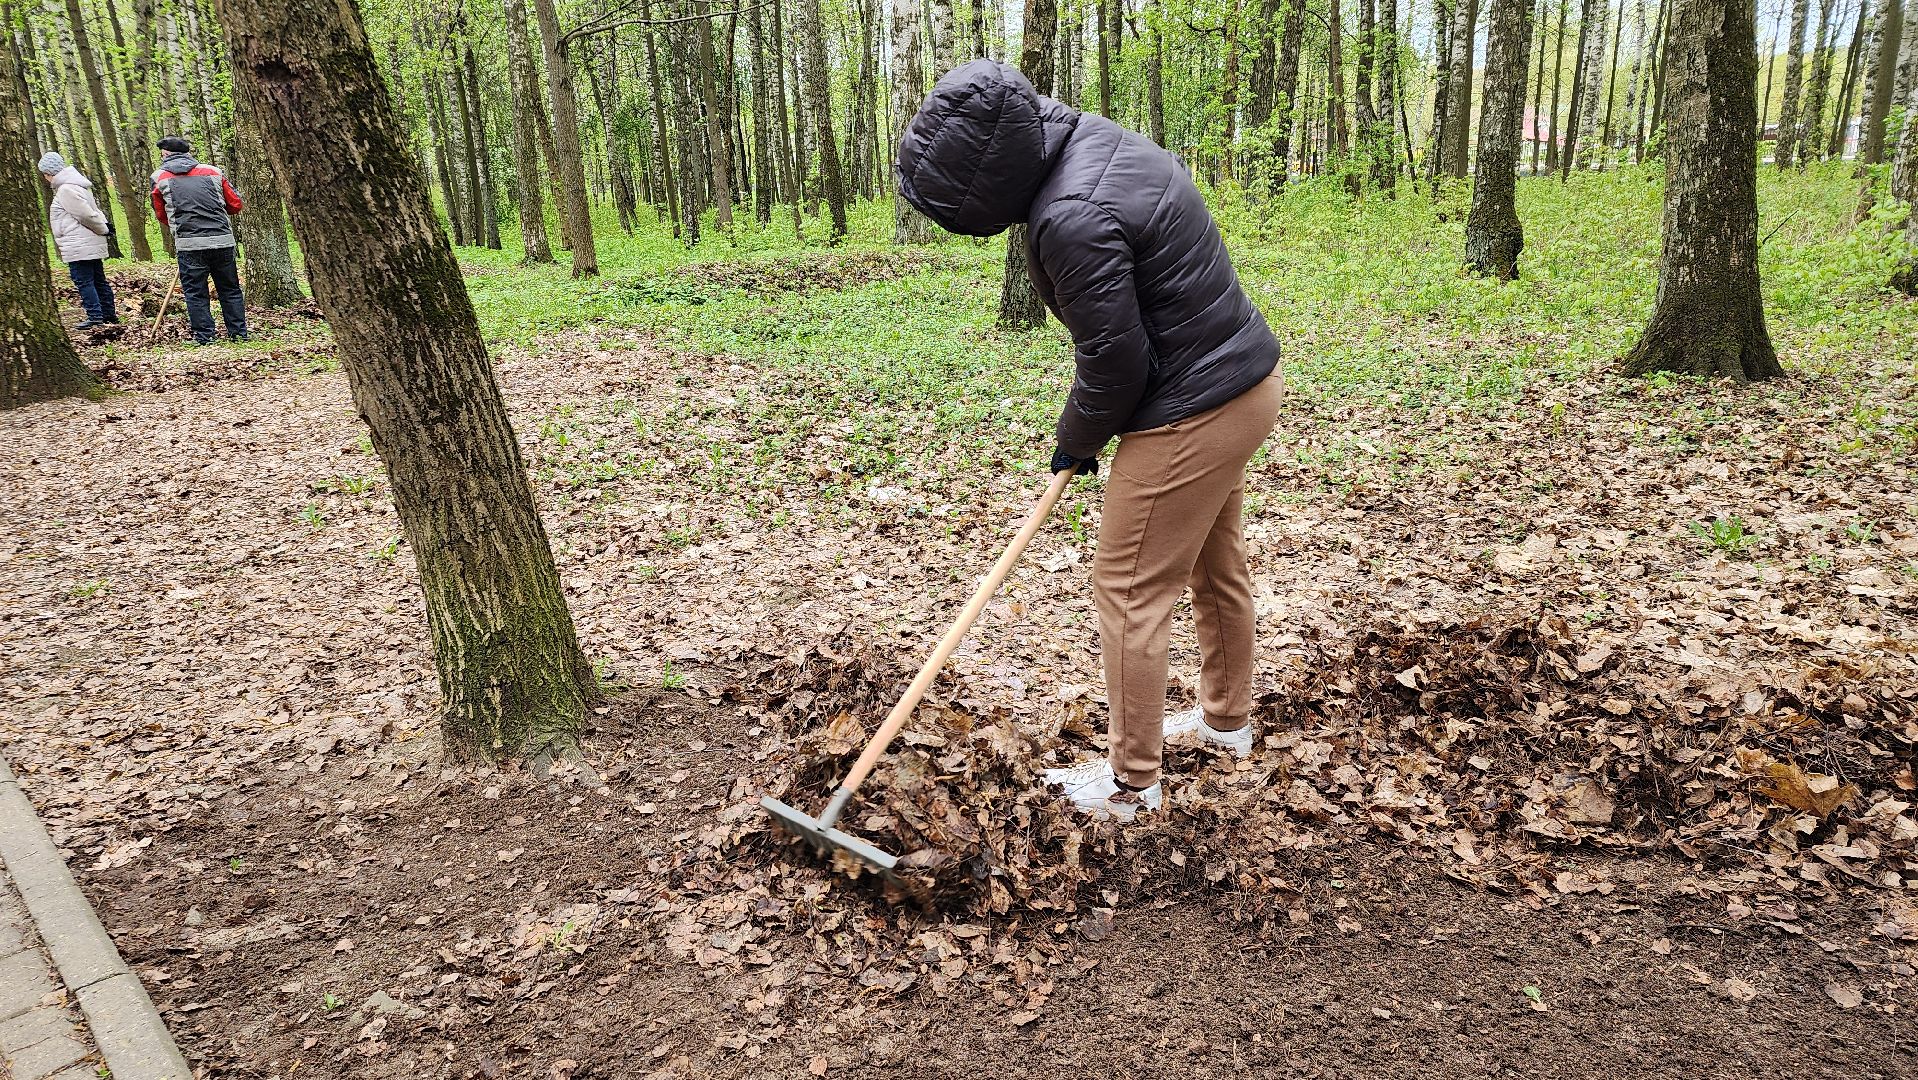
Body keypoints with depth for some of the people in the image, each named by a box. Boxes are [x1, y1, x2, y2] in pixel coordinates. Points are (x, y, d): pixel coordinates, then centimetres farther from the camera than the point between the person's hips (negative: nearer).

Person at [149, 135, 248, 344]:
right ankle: (239, 333, 14)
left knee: (195, 292, 7)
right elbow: (236, 205, 13)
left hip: (189, 243, -2)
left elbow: (161, 215, 15)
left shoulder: (159, 178, 6)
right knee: (230, 289, 13)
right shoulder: (213, 172, 9)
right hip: (222, 240, 2)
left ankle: (204, 337, 5)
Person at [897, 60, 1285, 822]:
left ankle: (1130, 785, 17)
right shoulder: (1092, 141, 3)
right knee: (1216, 561, 24)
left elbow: (1115, 359, -21)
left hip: (1191, 416, -10)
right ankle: (1226, 718, 44)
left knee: (1130, 591, 2)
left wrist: (1077, 440, -2)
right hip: (1248, 379, 10)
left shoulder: (1071, 219, -28)